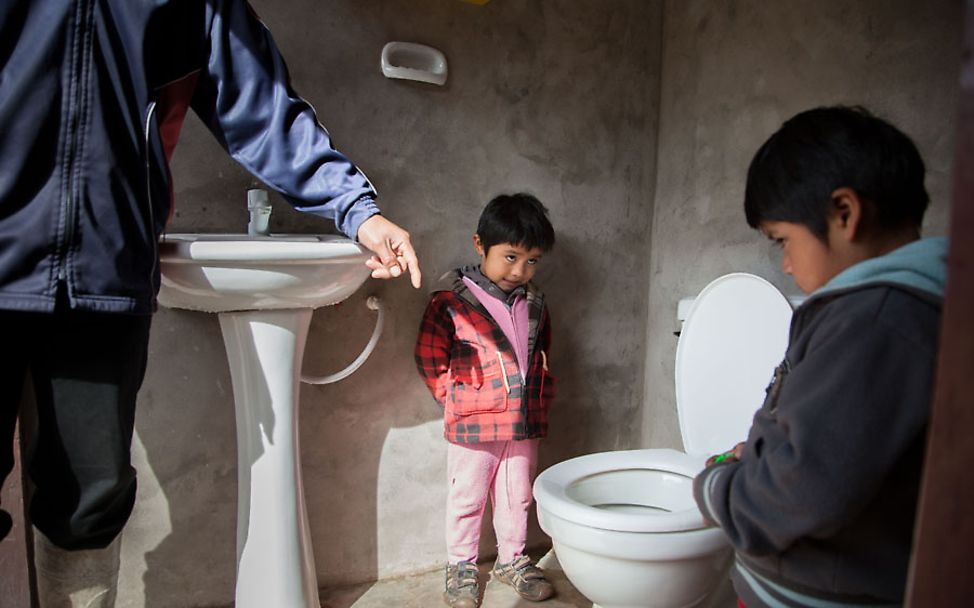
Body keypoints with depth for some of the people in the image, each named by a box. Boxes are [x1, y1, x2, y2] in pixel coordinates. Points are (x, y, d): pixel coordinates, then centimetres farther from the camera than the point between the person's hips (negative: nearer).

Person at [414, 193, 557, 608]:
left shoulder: (534, 303, 5)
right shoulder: (452, 301, -12)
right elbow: (430, 359, -7)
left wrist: (540, 398, 13)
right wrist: (456, 401, -7)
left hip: (524, 422, 5)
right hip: (473, 426, -5)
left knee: (517, 498, 18)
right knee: (467, 500, 11)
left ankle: (512, 559, 38)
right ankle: (461, 567, 30)